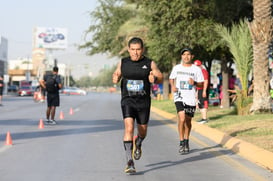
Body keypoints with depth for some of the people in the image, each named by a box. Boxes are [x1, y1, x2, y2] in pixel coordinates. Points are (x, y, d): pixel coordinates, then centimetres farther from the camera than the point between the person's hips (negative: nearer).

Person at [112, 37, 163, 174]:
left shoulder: (149, 63, -1)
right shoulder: (123, 63, 3)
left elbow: (161, 78, 4)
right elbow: (116, 75, 16)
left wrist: (154, 78, -19)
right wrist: (115, 79, -8)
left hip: (143, 102, 1)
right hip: (128, 101, -1)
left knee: (142, 131, 13)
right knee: (129, 128, -19)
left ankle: (137, 144, 51)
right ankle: (129, 163, -19)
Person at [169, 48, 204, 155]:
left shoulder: (196, 69, 3)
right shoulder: (176, 68, 5)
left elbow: (201, 84, 7)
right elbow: (171, 78, 20)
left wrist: (194, 83, -14)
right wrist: (172, 86, 0)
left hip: (191, 99, 1)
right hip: (179, 97, -1)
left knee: (188, 121, 11)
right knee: (182, 118, -19)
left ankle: (186, 142, 30)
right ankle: (181, 143, -11)